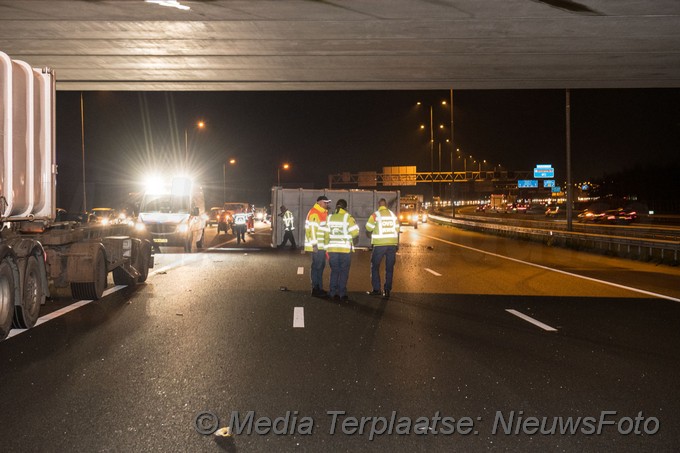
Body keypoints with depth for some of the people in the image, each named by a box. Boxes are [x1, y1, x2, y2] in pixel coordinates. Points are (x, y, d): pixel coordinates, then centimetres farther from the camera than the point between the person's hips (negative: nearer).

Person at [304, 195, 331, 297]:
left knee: (321, 266, 14)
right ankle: (315, 289, 1)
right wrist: (314, 245, -24)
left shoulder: (323, 212, 17)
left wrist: (325, 244, 23)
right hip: (316, 246, -10)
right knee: (317, 266, -5)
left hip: (322, 246, 10)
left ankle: (319, 288, 22)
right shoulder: (314, 213, -14)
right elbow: (311, 229, -21)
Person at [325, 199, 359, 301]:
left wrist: (327, 248, 13)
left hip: (332, 249, 4)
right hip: (345, 249, -4)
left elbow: (326, 234, 5)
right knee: (344, 271, 3)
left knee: (334, 271, 12)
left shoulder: (330, 218, 6)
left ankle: (333, 293, 11)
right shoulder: (348, 217, -6)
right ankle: (342, 293, 2)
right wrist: (351, 238, 11)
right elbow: (355, 232, -10)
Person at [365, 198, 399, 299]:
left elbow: (369, 228, -7)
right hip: (392, 244, 3)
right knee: (389, 268, 9)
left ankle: (376, 289, 8)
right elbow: (397, 229, 8)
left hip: (379, 244, -3)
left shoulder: (375, 215, -5)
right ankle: (387, 290, 6)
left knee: (375, 267, 11)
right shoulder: (393, 215, 6)